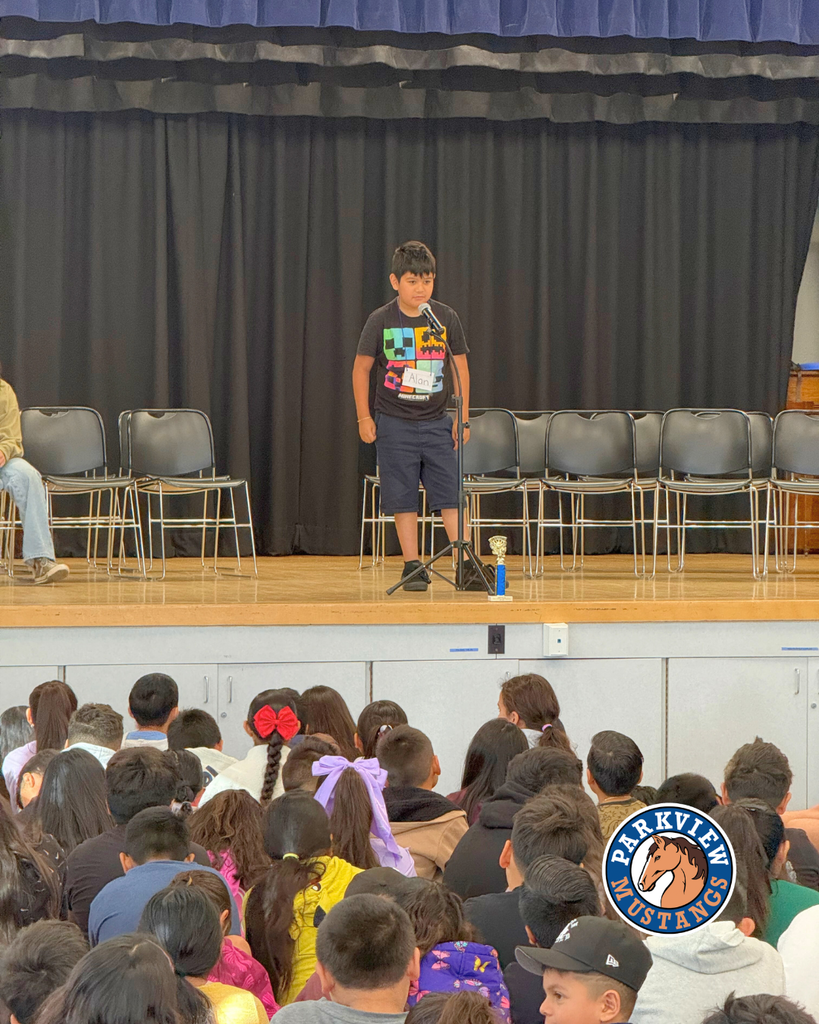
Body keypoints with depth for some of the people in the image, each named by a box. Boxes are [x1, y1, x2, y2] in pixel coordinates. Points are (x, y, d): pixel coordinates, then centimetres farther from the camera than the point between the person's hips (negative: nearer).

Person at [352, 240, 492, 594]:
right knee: (403, 498, 1)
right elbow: (361, 368, 2)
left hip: (437, 422, 1)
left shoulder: (446, 318, 0)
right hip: (395, 423, -1)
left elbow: (460, 366, 7)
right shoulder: (381, 321, -5)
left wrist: (462, 418, 4)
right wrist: (364, 417, -1)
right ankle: (412, 566, 8)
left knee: (450, 495, -3)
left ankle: (468, 566, -3)